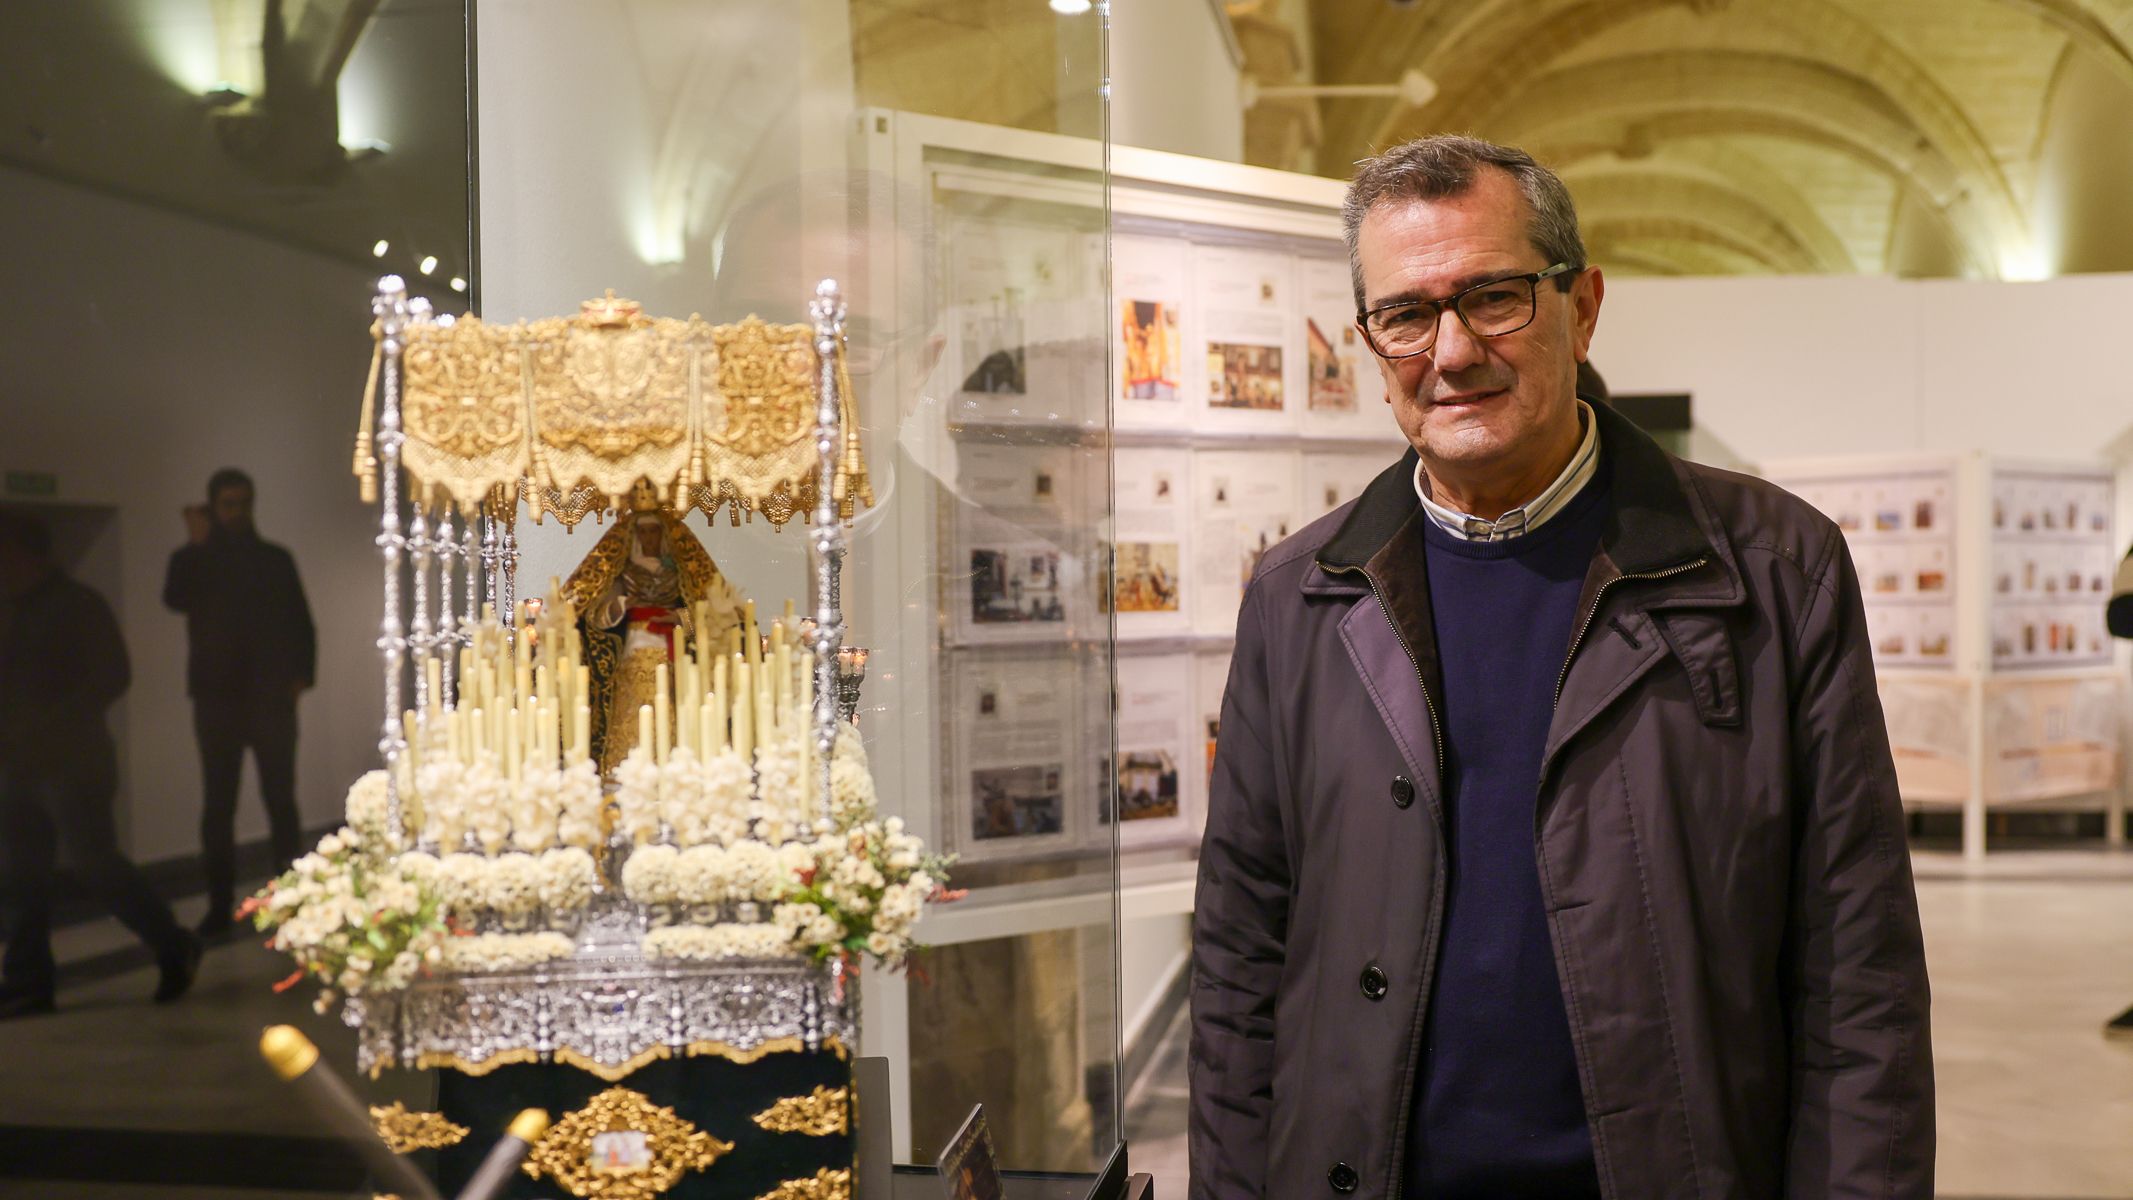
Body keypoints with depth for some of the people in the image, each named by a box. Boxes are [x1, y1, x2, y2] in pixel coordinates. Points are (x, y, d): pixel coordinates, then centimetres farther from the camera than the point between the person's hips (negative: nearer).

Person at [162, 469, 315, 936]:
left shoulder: (275, 558, 10)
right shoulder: (193, 559, 7)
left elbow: (300, 621, 7)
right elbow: (175, 599, -15)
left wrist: (302, 674, -6)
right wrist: (196, 543, -16)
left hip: (272, 696, 0)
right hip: (217, 698, 0)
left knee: (280, 797, 0)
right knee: (218, 803, 0)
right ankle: (220, 903, 4)